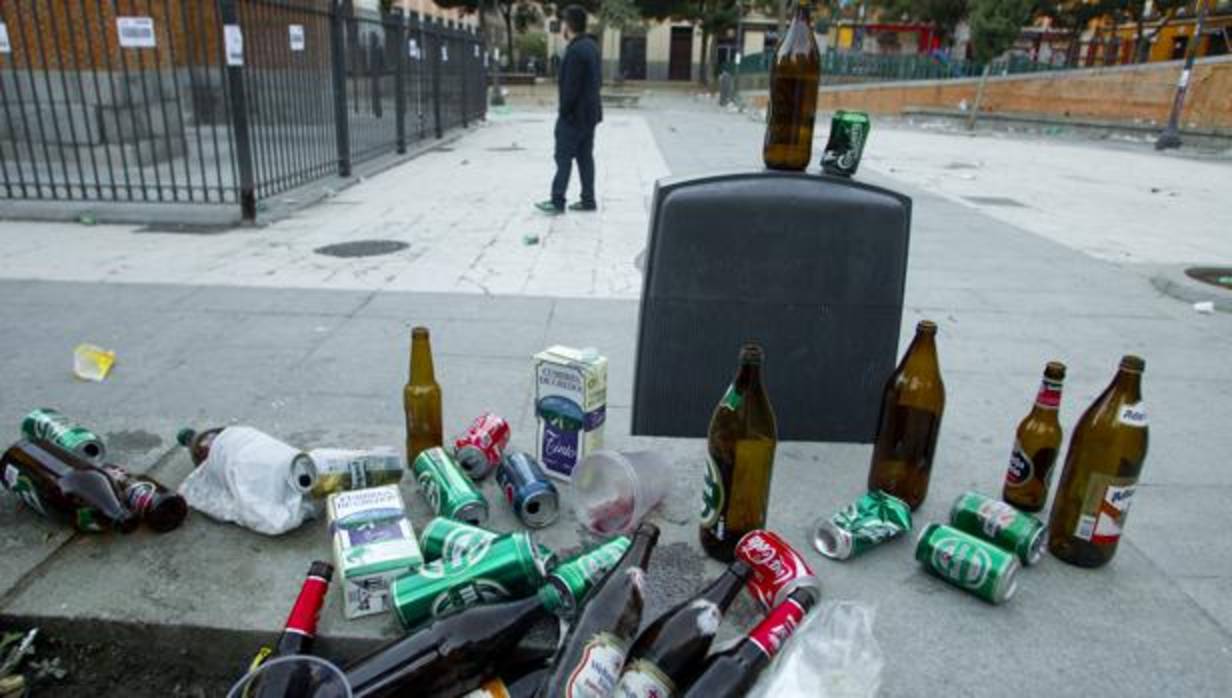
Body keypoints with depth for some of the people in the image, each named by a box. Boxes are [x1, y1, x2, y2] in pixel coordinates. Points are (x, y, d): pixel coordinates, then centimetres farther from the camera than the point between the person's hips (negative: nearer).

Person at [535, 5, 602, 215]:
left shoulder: (575, 51, -20)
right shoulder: (592, 46, 9)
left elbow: (571, 87, -22)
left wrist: (563, 112, -13)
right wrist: (590, 98, 17)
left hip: (574, 114, -9)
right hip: (589, 112, 9)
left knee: (564, 158, -4)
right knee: (585, 156, 11)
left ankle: (557, 201, -1)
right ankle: (588, 200, 15)